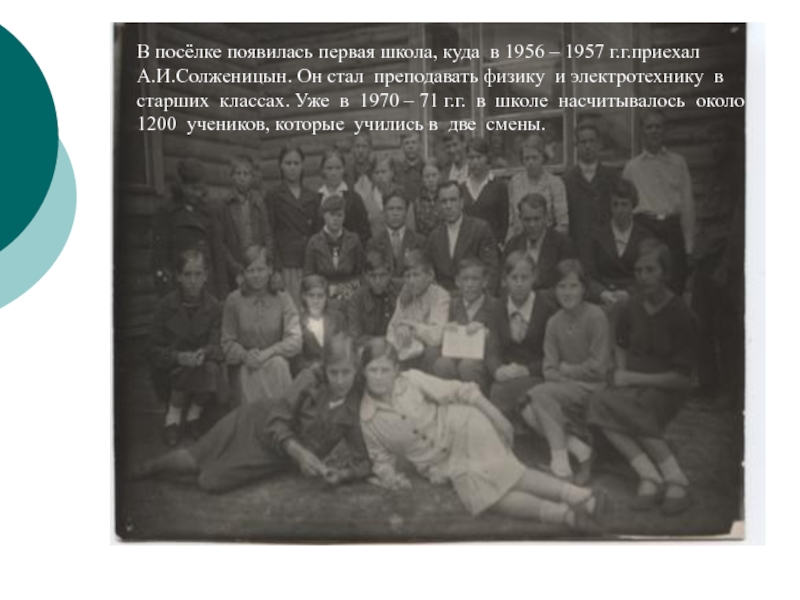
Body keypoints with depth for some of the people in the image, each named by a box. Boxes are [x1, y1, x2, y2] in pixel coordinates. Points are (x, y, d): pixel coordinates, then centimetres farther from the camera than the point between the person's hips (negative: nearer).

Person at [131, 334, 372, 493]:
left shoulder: (356, 406, -19)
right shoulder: (312, 378, -22)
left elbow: (362, 459, -15)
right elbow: (276, 422, -22)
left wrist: (342, 473, -36)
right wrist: (299, 452, -38)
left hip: (276, 457, 1)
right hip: (255, 422, -1)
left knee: (211, 482, -5)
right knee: (191, 461, -4)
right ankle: (147, 467, 32)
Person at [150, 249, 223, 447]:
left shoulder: (215, 307, -3)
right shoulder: (165, 306, -5)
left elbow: (217, 346, -10)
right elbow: (155, 351, -6)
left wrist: (204, 353, -34)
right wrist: (179, 357, -27)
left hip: (204, 364, 1)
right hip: (169, 374, -1)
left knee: (212, 370, -32)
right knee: (189, 366, -32)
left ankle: (194, 414, -4)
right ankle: (173, 415, -8)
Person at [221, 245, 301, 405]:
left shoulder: (282, 299, 0)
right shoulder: (234, 300, 2)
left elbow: (295, 340, -7)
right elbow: (228, 342, 4)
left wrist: (268, 353, -21)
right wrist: (244, 355, -17)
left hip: (277, 365, 0)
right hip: (246, 369, 0)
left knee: (278, 364, -32)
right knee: (252, 372, -33)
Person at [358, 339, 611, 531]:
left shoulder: (412, 380, -4)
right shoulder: (367, 419, 3)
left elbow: (460, 391, -4)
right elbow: (381, 459, 15)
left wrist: (498, 418, -9)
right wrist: (390, 475, -8)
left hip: (462, 428, -2)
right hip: (443, 465, 2)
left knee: (496, 469, -32)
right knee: (479, 491, -28)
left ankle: (580, 495, -44)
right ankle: (564, 515, -42)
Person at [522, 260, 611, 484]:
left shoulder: (595, 316, -11)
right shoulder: (554, 323, 4)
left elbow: (599, 366, -13)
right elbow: (549, 369, 2)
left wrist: (566, 369, -4)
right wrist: (564, 379, -18)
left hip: (594, 387, -6)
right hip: (568, 387, 6)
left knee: (540, 393, -26)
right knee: (529, 413, -17)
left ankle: (561, 462, -18)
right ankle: (581, 450, -7)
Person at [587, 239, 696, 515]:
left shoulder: (680, 314, -8)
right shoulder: (634, 306, 8)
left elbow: (681, 378, -10)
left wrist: (634, 378, -12)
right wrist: (621, 372, 7)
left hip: (665, 389, -5)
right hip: (632, 385, 5)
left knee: (625, 408, -35)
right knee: (598, 402, -27)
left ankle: (676, 480, -25)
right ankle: (649, 475, -31)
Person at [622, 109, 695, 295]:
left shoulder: (678, 162, 12)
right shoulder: (632, 167, 11)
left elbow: (687, 203, 10)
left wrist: (688, 242, 4)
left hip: (672, 228, 1)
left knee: (676, 285, -4)